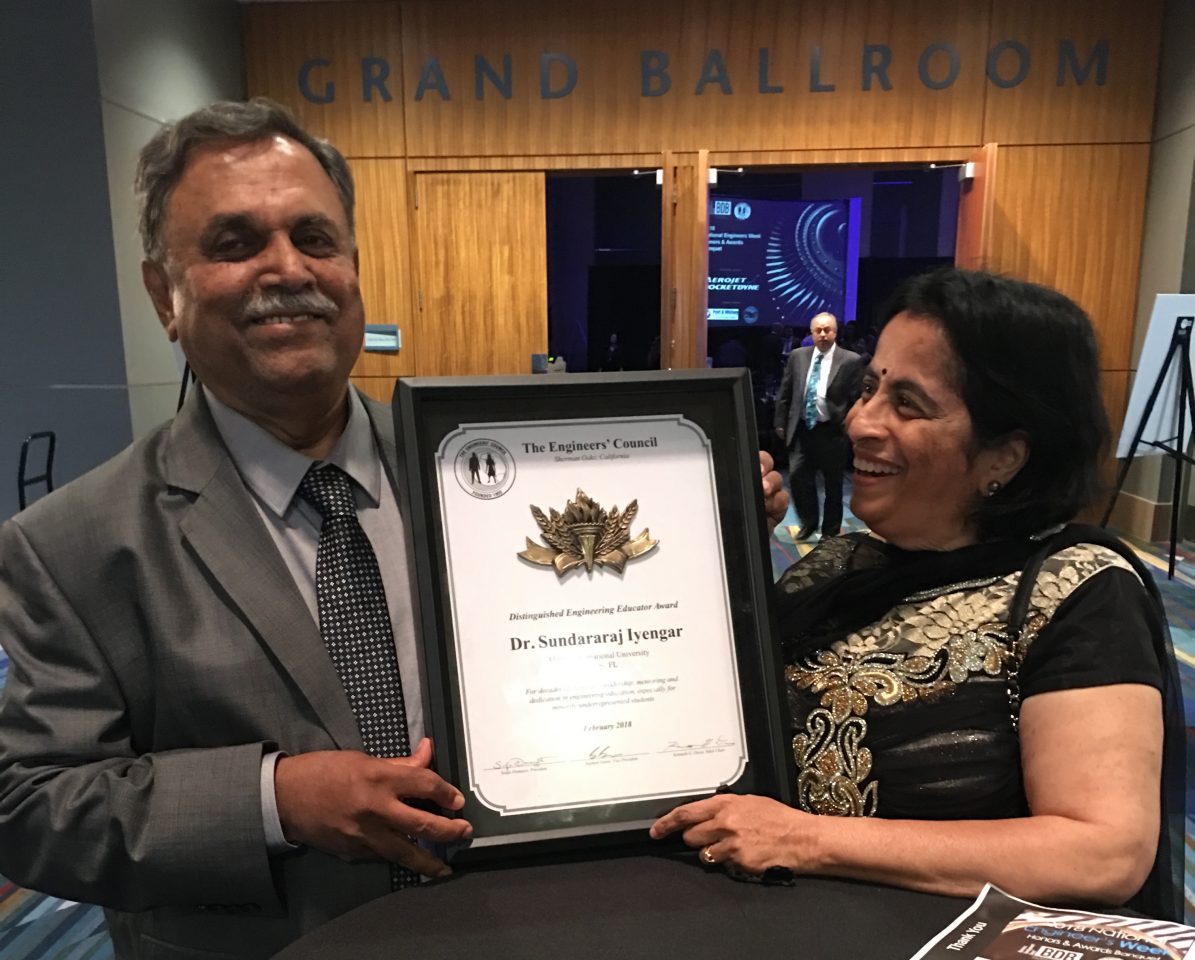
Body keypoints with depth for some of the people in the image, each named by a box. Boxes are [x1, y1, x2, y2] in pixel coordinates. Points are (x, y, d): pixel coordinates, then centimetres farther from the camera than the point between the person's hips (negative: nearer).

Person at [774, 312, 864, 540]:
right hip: (801, 429, 3)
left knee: (833, 485, 9)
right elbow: (785, 393, 10)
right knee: (797, 476, -3)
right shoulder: (797, 356, 4)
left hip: (832, 432, -2)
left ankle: (830, 533, 25)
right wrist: (781, 422, 8)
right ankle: (808, 522, 21)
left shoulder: (850, 361, -6)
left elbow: (858, 400, -4)